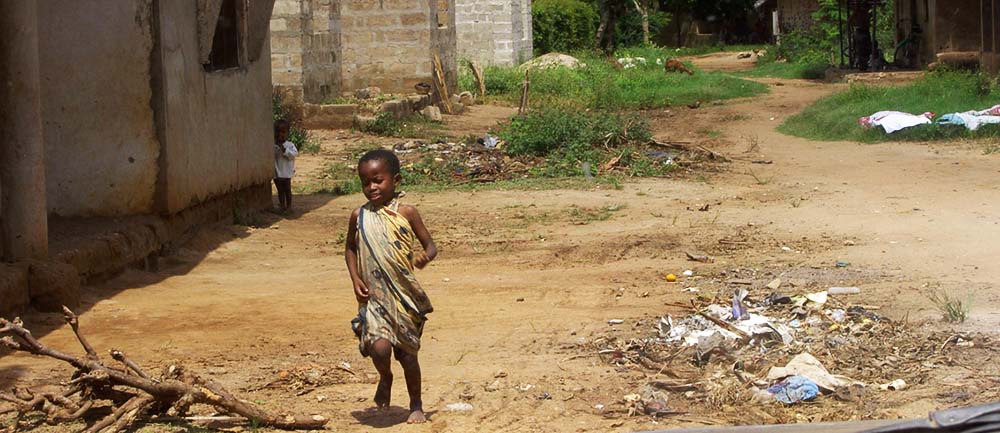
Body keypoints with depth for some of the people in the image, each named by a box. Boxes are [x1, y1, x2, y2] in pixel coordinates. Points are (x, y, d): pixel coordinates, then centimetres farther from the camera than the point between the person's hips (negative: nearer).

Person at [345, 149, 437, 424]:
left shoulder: (405, 212, -4)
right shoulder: (359, 216, 0)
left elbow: (429, 245, 2)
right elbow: (350, 248, 15)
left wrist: (424, 257, -22)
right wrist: (355, 278, 1)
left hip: (404, 295, 0)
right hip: (374, 297, 0)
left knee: (408, 354, 9)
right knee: (379, 347, -19)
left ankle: (416, 406, 29)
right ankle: (385, 378, 15)